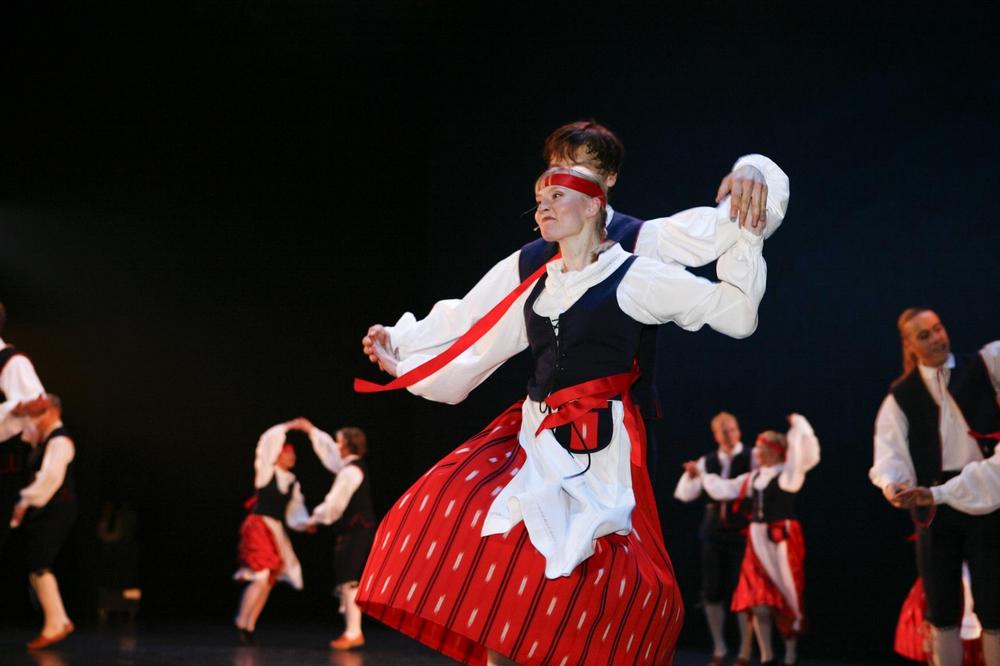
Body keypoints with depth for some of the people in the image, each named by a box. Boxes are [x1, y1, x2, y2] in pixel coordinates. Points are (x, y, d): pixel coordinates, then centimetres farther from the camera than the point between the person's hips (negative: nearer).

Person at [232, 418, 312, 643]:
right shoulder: (266, 471, -3)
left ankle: (249, 626, 14)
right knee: (260, 578, -14)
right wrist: (290, 426, -13)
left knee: (268, 581, 7)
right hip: (258, 526, -7)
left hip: (277, 531, 7)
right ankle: (241, 623, -3)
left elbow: (295, 511, 10)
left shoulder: (292, 483, 13)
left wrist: (305, 523, -9)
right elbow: (268, 441, -15)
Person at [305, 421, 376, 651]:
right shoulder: (354, 466, 12)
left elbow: (334, 505, -17)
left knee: (349, 580, -10)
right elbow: (328, 450, 29)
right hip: (357, 531, 10)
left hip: (356, 533, -10)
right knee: (346, 581, 10)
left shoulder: (350, 472, -17)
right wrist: (311, 430, 33)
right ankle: (352, 630, 13)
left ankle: (353, 633, -9)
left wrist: (315, 519, -2)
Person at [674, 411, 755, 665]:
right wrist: (691, 475, -15)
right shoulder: (707, 462, 7)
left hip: (742, 535, -4)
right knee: (712, 593, 7)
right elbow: (685, 494, 3)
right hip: (713, 534, 4)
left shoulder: (752, 458, -6)